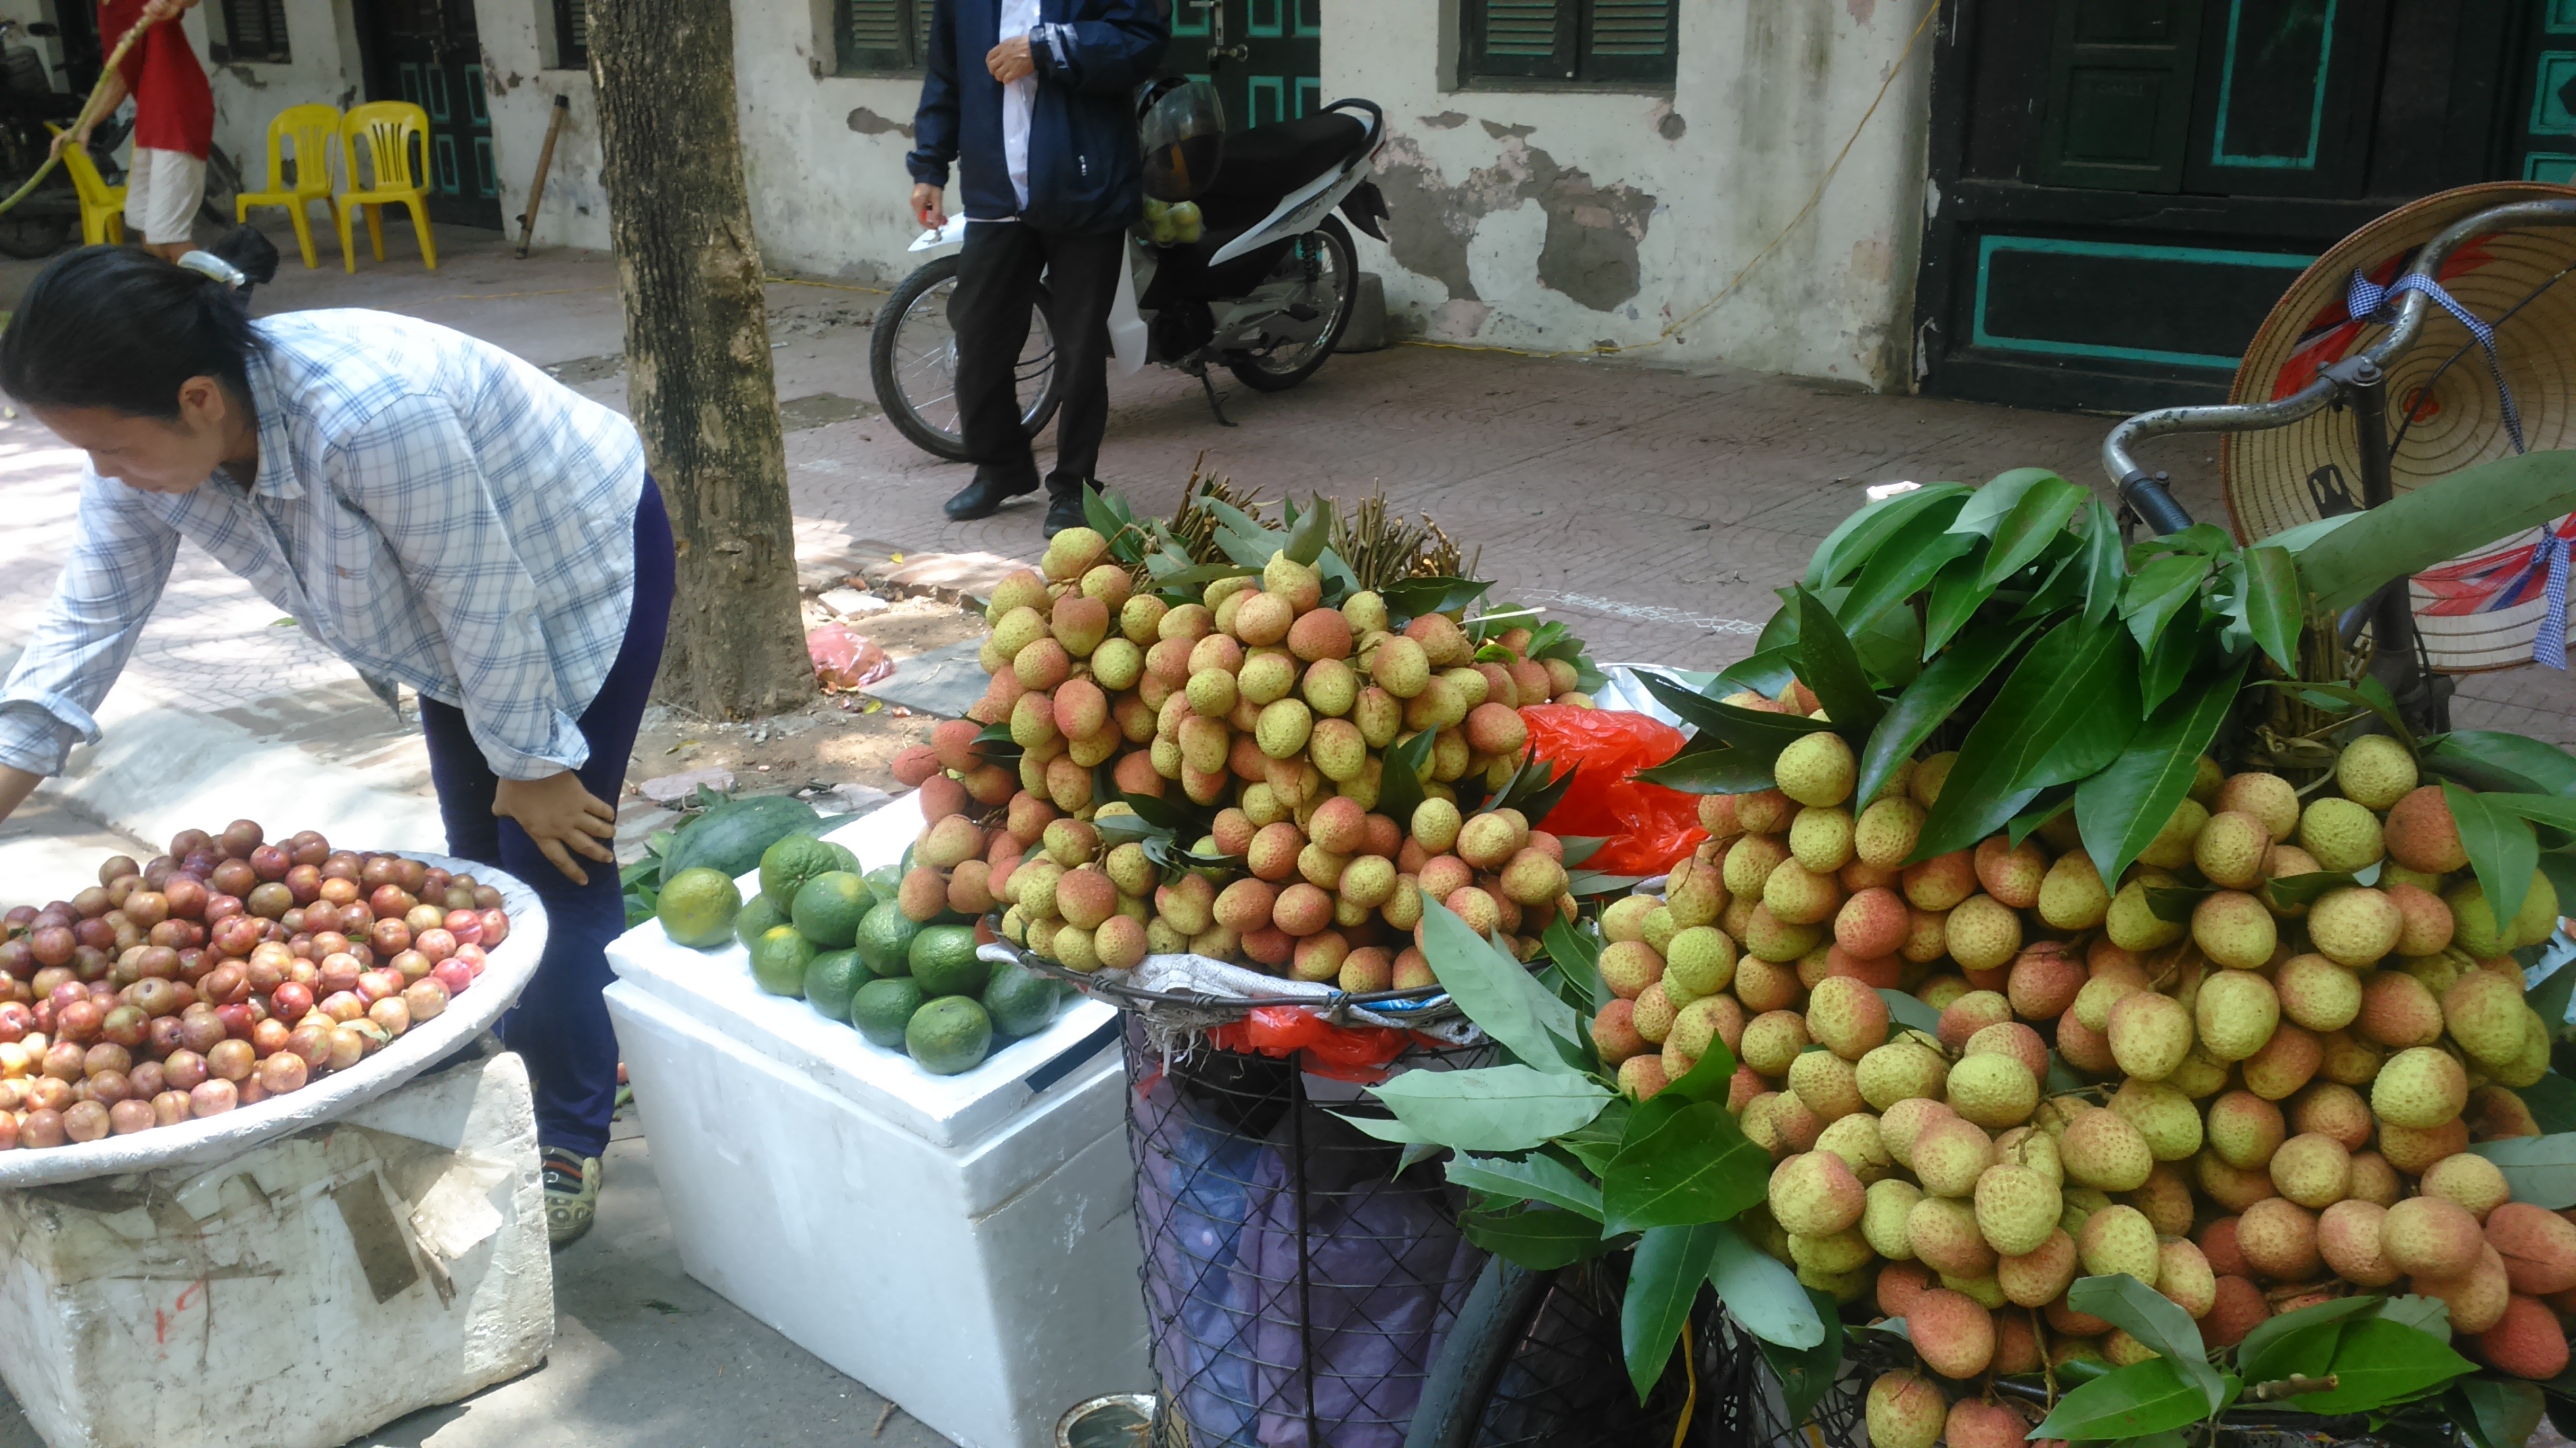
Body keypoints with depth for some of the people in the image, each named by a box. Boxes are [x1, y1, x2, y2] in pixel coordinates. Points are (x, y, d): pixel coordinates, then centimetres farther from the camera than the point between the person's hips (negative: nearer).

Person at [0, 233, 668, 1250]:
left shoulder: (371, 418, -42)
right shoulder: (148, 453, -18)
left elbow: (486, 602, -31)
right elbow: (86, 624, -8)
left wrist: (531, 768, -19)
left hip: (580, 567, -8)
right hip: (462, 598, 8)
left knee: (556, 860, -7)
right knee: (481, 861, 14)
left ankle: (567, 1152, 4)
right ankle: (525, 1072, 31)